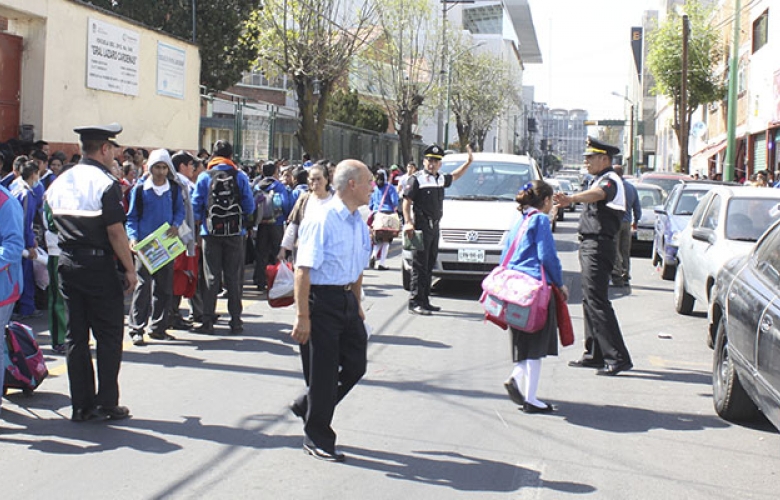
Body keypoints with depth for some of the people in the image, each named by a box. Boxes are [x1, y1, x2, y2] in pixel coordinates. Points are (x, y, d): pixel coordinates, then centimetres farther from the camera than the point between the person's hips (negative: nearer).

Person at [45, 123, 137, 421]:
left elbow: (54, 225, 12)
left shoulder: (59, 183, 10)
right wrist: (129, 268, -10)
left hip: (67, 264, 6)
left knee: (75, 335, 9)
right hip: (99, 265, -6)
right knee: (109, 335, 4)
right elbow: (115, 231, -15)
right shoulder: (105, 182, -12)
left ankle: (81, 405, 13)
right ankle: (106, 404, 5)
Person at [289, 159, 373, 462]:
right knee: (323, 372, 2)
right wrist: (302, 316, -21)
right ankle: (317, 439, 20)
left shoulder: (359, 222, 9)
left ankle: (307, 406, 34)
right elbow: (303, 270, -19)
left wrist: (357, 305, 20)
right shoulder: (322, 221, -17)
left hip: (347, 299, 8)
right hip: (322, 299, -8)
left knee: (356, 365, 11)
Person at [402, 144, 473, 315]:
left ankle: (424, 301, 19)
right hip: (421, 227, -8)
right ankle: (415, 303, -8)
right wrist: (408, 222, -20)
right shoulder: (416, 179, -7)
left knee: (429, 265, 12)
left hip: (435, 227, 8)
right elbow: (407, 202, -10)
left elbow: (454, 176, 36)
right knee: (420, 266, -9)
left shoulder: (441, 179, 15)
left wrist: (469, 161, 32)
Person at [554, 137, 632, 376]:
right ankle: (594, 354, 22)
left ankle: (618, 358, -14)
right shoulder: (600, 180, 18)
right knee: (590, 300, 14)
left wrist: (571, 198, -56)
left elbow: (597, 194, -38)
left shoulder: (610, 181, -14)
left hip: (598, 247, -11)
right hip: (590, 246, 11)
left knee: (597, 301, -14)